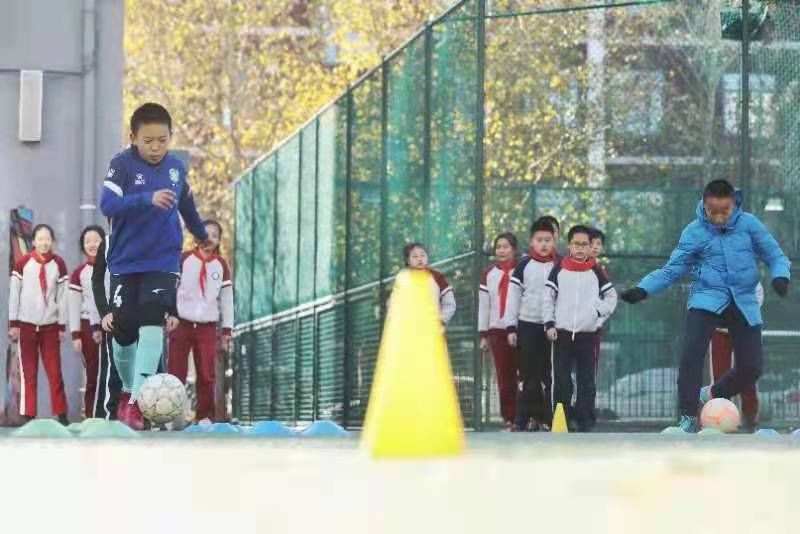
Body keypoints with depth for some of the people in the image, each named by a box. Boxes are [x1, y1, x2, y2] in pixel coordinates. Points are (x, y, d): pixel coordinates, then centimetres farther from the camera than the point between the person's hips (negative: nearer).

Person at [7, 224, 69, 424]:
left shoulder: (59, 264, 2)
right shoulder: (23, 264, -3)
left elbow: (62, 297, 5)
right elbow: (14, 294, 0)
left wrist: (62, 327, 4)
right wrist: (13, 323, -3)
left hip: (50, 325, 1)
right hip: (26, 324, -1)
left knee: (55, 371, -2)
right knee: (28, 372, 1)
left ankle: (61, 414, 1)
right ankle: (28, 415, 3)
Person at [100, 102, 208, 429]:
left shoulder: (176, 168, 2)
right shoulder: (123, 164, -11)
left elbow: (186, 204, 22)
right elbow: (107, 205, -26)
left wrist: (202, 235, 38)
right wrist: (148, 199, -40)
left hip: (163, 261, 1)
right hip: (125, 263, -1)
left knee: (152, 323, -18)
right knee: (123, 330, 2)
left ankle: (136, 402, -22)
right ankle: (128, 389, 30)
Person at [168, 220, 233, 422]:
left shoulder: (221, 265, 7)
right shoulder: (184, 259, 0)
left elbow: (227, 298, 10)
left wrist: (227, 329, 7)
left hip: (207, 327, 2)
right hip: (181, 324, -2)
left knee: (207, 375, -3)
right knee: (176, 373, -4)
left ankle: (204, 416, 3)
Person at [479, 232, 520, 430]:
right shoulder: (489, 275, 12)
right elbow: (484, 306, 13)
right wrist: (483, 335, 9)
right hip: (498, 331, 3)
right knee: (504, 377, 3)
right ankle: (509, 418, 6)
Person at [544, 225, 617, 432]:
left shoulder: (596, 272, 6)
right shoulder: (559, 270, 5)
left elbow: (611, 297, 12)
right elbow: (548, 298, 7)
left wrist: (599, 316, 1)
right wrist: (550, 324, -1)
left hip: (588, 334, 0)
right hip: (562, 333, 0)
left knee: (587, 380, 0)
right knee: (561, 380, 0)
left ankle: (585, 421, 3)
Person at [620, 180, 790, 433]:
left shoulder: (749, 224, -2)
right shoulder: (695, 232, -4)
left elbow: (775, 256, 4)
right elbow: (673, 269, 1)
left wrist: (780, 277, -18)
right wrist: (642, 290, -12)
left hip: (744, 302, 2)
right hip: (707, 298, -2)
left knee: (751, 368, -2)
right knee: (692, 351, -25)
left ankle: (713, 394, 29)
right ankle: (688, 417, -15)